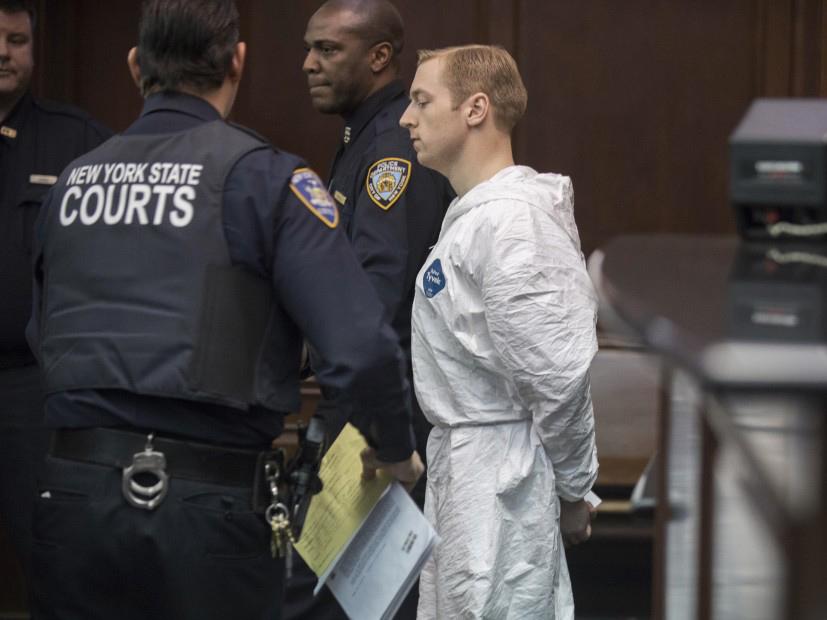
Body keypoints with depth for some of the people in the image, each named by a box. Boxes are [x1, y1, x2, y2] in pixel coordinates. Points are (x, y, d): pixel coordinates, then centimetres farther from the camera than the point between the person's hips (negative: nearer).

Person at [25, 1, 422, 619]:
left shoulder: (72, 182, 9)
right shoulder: (261, 175, -7)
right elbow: (361, 348, -14)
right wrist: (397, 453, 3)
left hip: (75, 496, 4)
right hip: (209, 500, -4)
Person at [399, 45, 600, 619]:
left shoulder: (510, 220, -19)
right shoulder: (471, 212, 13)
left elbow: (559, 375, -21)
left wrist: (570, 489, -10)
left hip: (498, 478, -10)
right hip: (459, 462, 10)